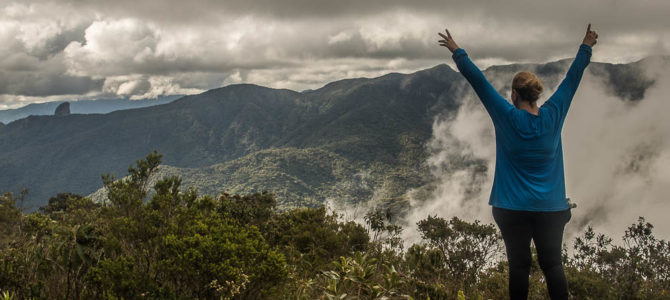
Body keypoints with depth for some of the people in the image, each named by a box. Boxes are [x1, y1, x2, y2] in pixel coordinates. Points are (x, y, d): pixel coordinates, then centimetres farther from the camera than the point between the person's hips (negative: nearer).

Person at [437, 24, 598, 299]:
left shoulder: (507, 118, -10)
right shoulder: (552, 116, -3)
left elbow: (478, 81, -6)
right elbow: (572, 78, 8)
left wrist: (457, 52, 3)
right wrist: (586, 47, 20)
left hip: (514, 208, -2)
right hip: (550, 207, 2)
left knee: (519, 265, 5)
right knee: (552, 264, 7)